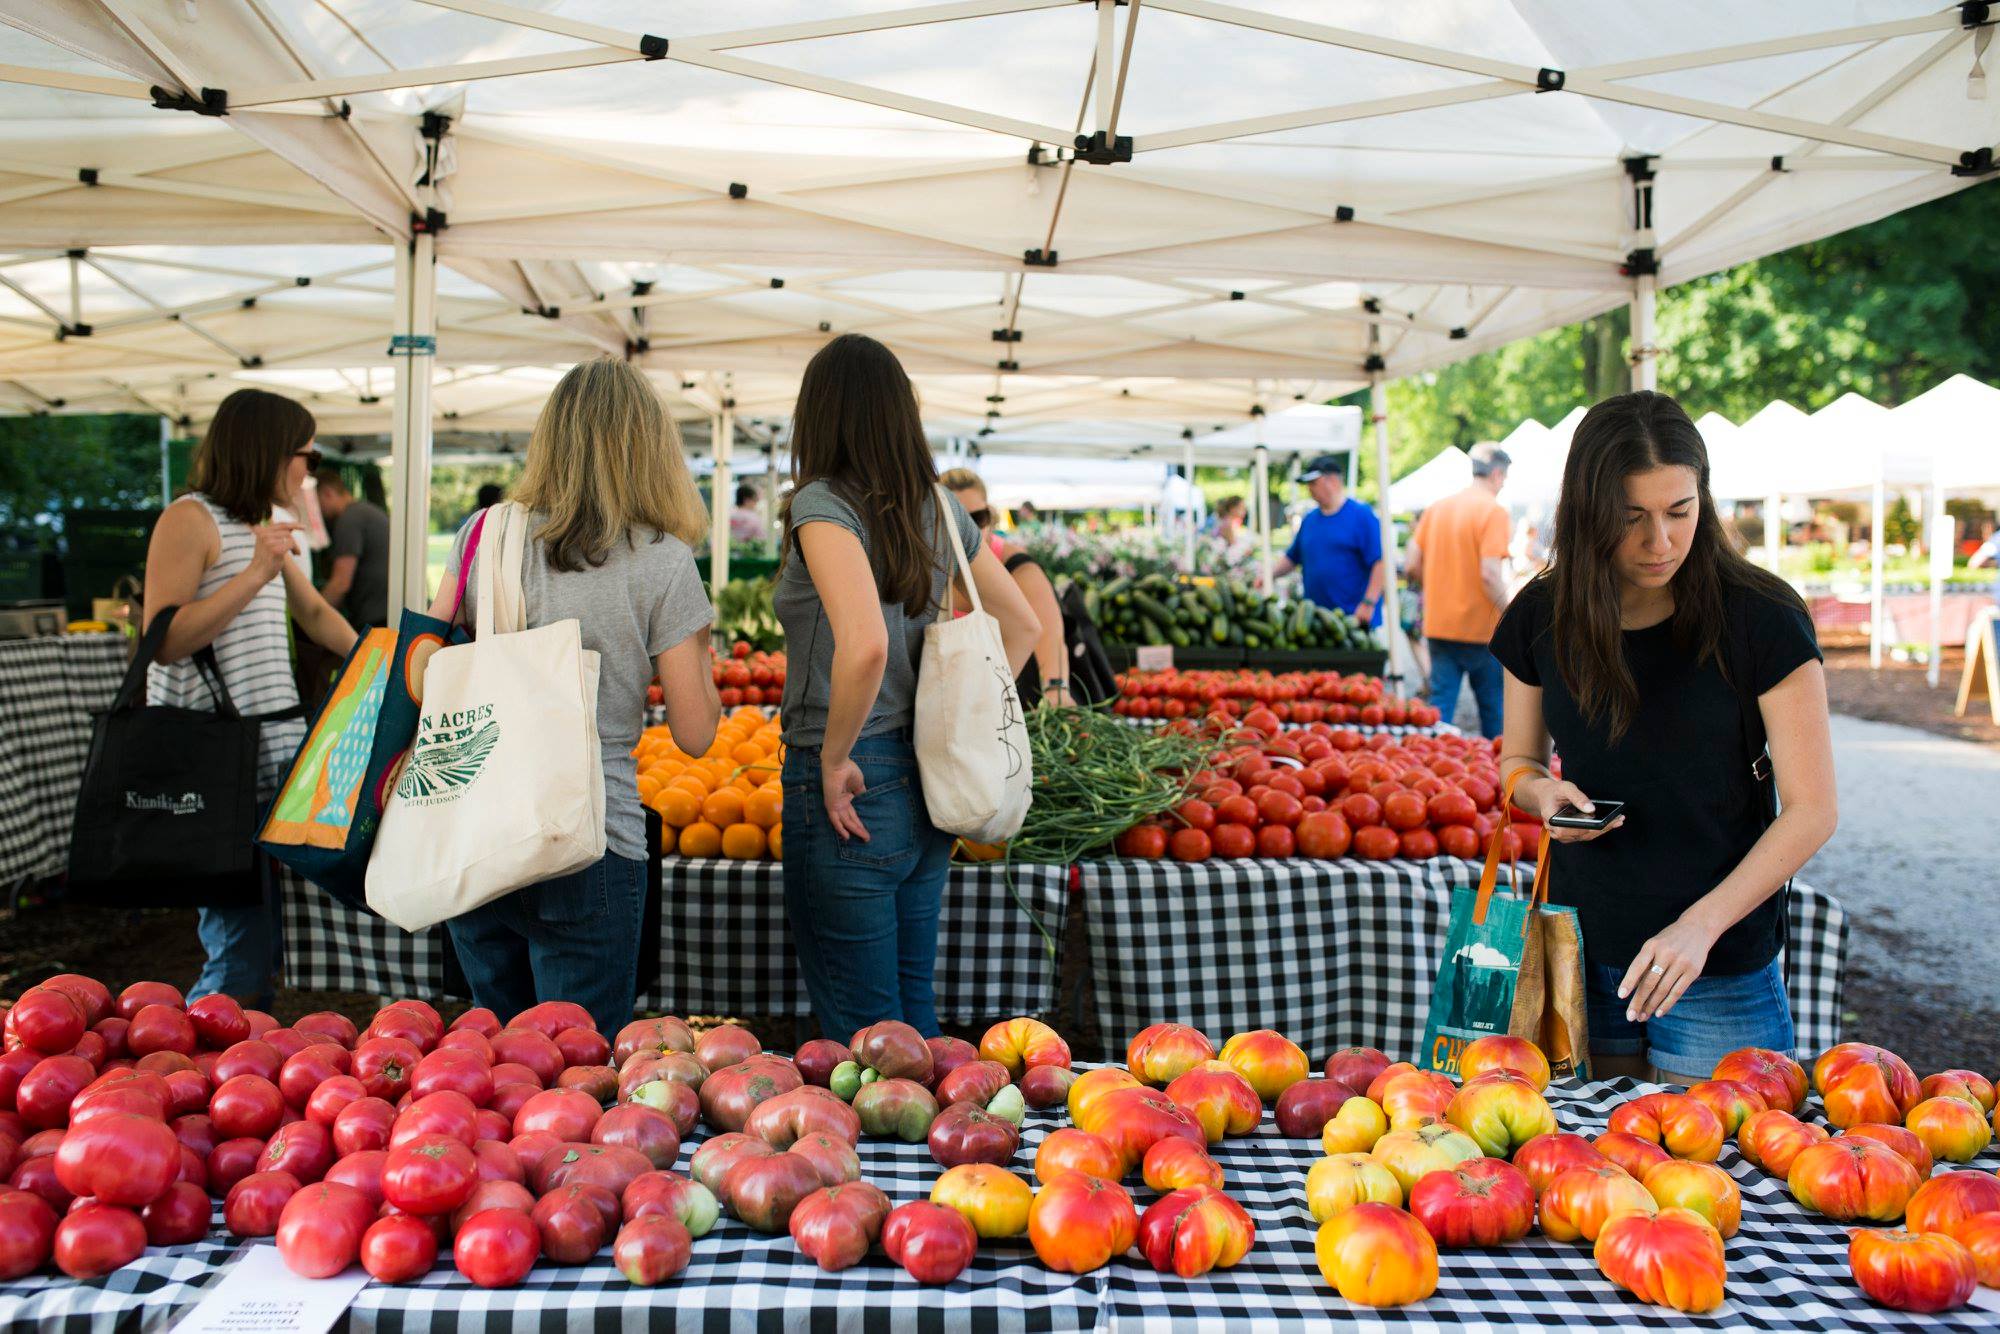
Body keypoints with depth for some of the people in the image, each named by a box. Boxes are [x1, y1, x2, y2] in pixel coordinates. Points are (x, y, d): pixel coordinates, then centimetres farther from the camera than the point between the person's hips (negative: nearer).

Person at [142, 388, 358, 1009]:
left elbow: (316, 613, 32)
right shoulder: (190, 519, -7)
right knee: (242, 961, -11)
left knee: (266, 954, 9)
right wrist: (256, 575, -18)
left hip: (276, 755, 9)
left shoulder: (261, 528, 20)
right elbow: (164, 640, -16)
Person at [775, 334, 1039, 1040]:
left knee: (859, 1031, 6)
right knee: (913, 1005, 21)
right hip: (926, 788, 7)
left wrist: (833, 761, -18)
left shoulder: (823, 504, -15)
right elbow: (1023, 624, 15)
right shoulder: (941, 507, 6)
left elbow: (864, 645, -31)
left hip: (852, 795, -7)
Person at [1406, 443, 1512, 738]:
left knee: (1440, 703, 6)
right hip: (1480, 628, -5)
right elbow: (1489, 574, -20)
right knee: (1493, 706, 11)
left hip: (1439, 626, 5)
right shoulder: (1493, 511, -11)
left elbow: (1411, 566, 8)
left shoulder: (1436, 508, 8)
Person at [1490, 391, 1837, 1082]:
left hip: (1720, 972, -3)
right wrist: (1543, 791, -11)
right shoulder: (1543, 616, -1)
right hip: (1582, 956, 3)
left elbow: (1811, 809, -10)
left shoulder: (1762, 617, -11)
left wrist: (1702, 924, -21)